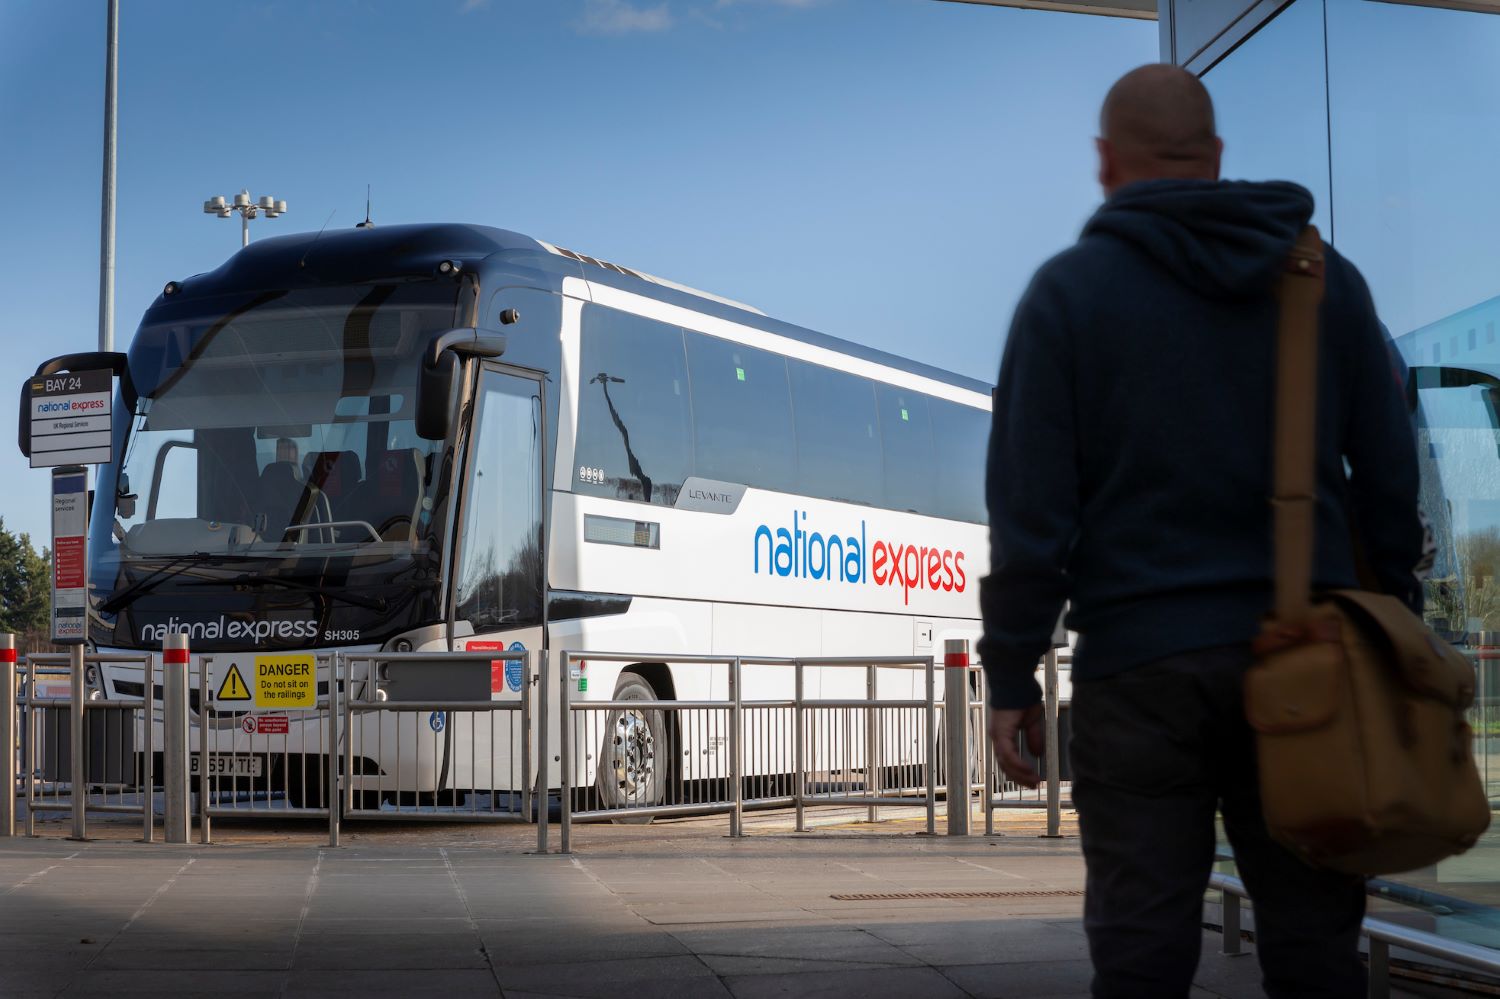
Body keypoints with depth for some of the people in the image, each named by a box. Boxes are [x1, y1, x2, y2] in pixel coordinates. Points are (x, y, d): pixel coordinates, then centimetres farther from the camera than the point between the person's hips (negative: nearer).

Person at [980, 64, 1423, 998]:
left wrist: (1011, 675, -2)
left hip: (1141, 661, -2)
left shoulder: (1069, 291, -2)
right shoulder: (1328, 279, 7)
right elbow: (1389, 475, 7)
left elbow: (1031, 506, -7)